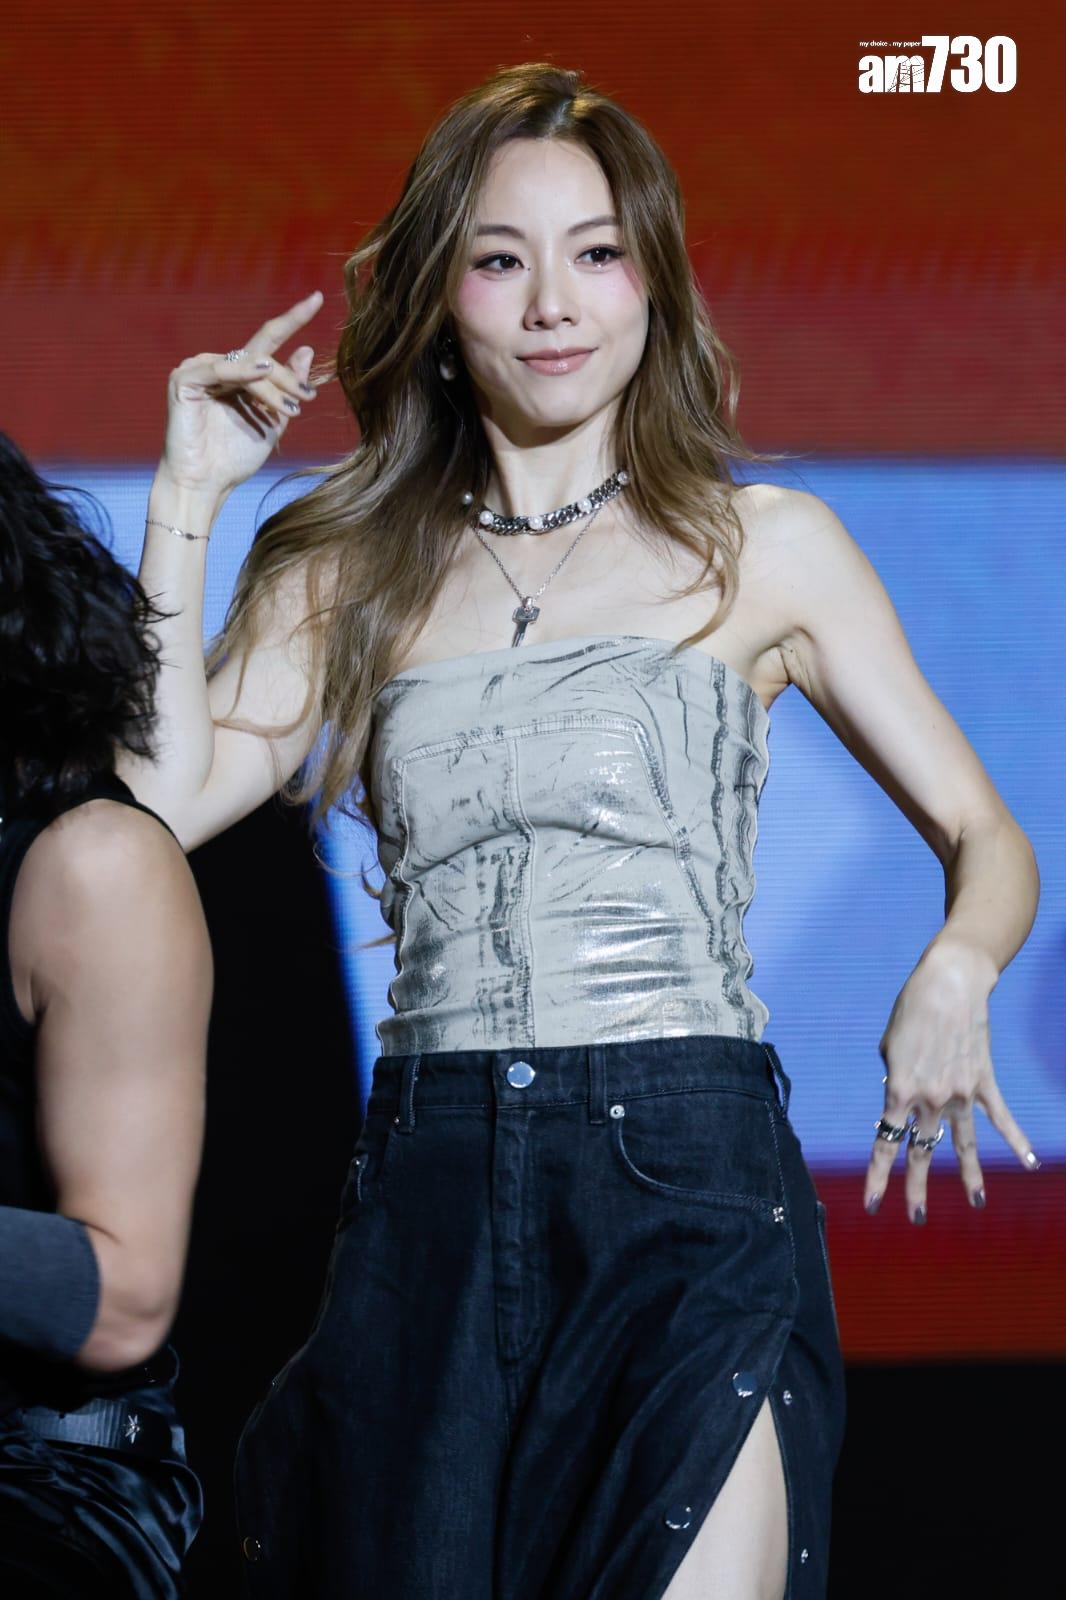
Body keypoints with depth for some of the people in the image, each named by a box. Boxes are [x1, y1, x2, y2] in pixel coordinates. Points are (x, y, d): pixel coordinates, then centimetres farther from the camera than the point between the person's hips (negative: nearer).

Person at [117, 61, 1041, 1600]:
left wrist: (951, 979, -12)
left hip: (689, 1179, -2)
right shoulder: (351, 572, 14)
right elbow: (158, 800, -1)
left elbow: (989, 842, 10)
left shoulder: (764, 547, 8)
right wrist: (188, 503, 2)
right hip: (428, 1194, 3)